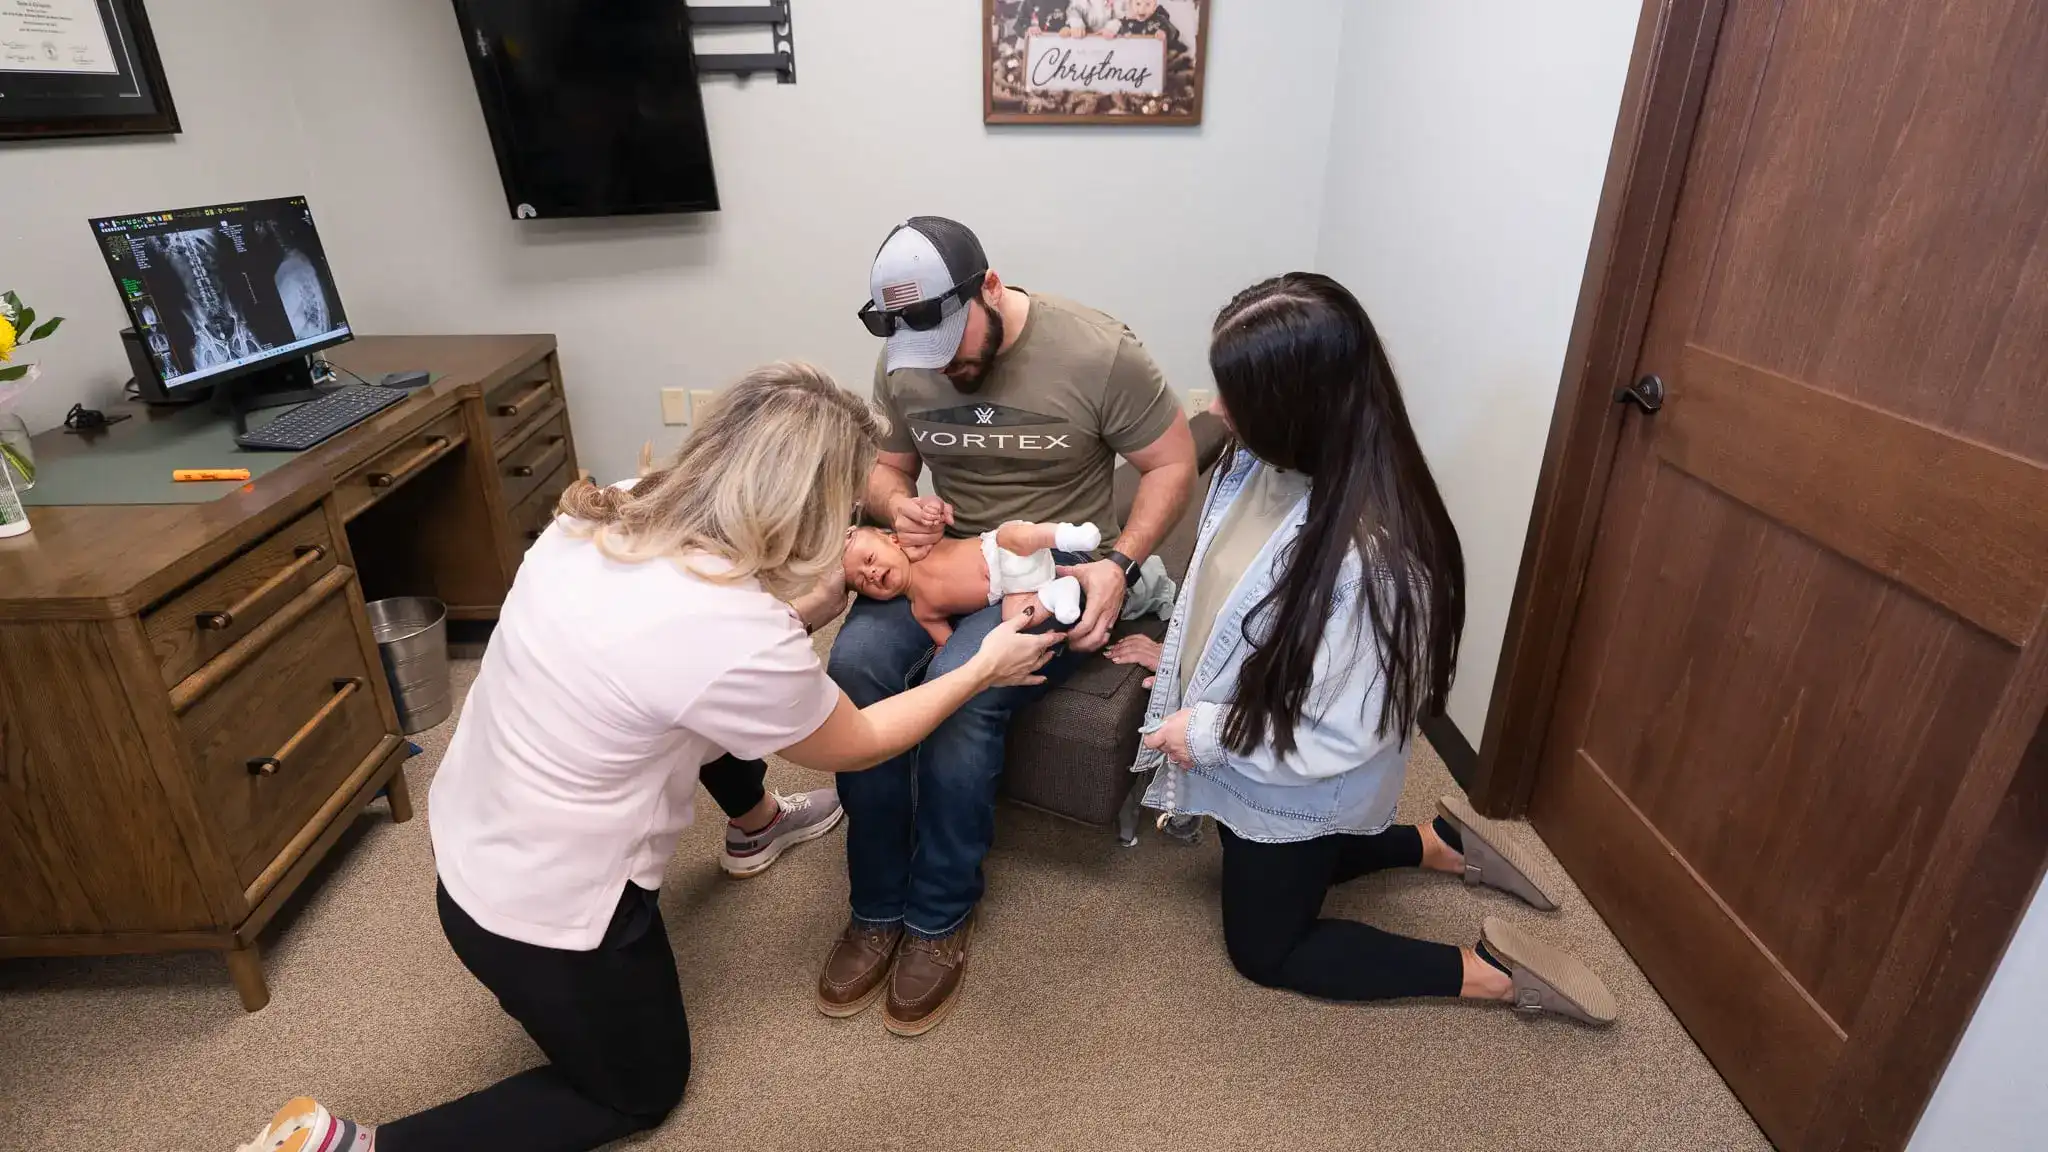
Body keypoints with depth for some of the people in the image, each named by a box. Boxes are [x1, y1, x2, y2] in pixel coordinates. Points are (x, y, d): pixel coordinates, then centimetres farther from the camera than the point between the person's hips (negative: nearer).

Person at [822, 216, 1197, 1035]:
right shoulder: (903, 365, -1)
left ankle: (939, 919, -6)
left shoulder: (1098, 352, -15)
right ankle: (878, 910, -8)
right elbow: (884, 468, 12)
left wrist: (1119, 564, -20)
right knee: (855, 663, -25)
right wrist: (901, 506, -13)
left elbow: (1173, 461, -6)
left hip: (1058, 564, -4)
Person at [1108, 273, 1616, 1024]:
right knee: (1281, 877, 34)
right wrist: (1182, 655, 8)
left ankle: (1490, 972, 22)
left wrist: (1207, 733, -22)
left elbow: (1341, 737, -29)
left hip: (1296, 787, -8)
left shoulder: (1368, 556, -39)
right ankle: (1439, 842, 41)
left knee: (1265, 948, 16)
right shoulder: (1272, 462, -14)